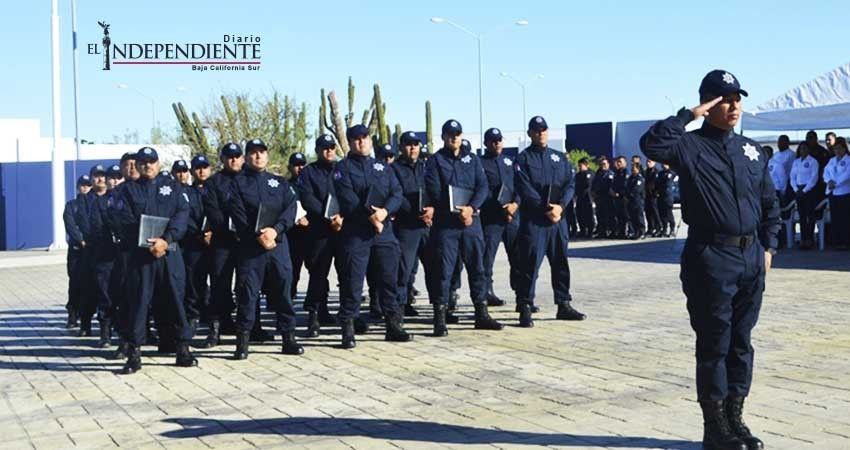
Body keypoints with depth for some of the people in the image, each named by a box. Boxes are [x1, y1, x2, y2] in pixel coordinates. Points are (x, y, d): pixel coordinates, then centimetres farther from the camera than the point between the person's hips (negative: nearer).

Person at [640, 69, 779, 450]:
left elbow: (769, 203, 18)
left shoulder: (751, 150, 13)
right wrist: (688, 115, -18)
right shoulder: (690, 145, -5)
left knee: (741, 342, 12)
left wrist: (768, 246, 10)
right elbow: (652, 144, -26)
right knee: (714, 344, 1)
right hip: (711, 258, -6)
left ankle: (735, 419, 23)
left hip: (751, 257, 6)